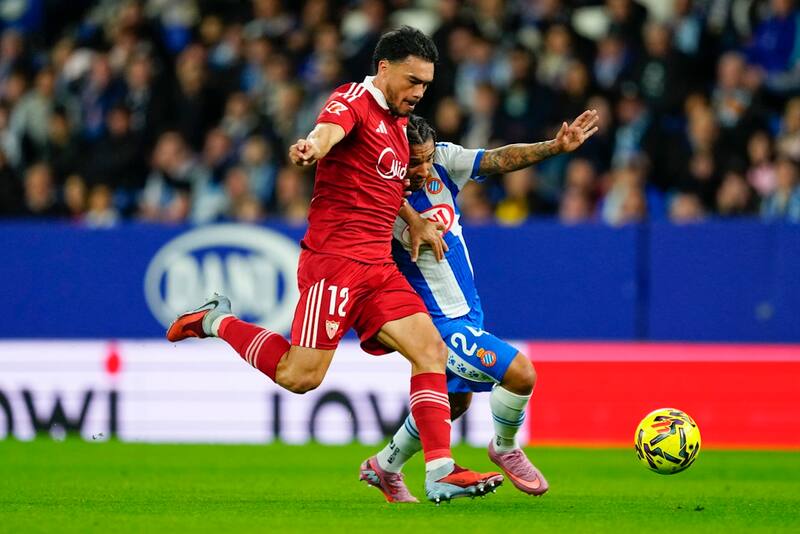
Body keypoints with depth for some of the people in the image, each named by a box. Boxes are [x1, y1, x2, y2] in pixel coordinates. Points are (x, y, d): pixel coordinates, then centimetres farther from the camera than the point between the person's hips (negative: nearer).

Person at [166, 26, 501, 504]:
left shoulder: (398, 122, 19)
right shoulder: (354, 101, -8)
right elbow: (330, 128, -33)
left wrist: (415, 221, 23)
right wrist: (313, 147, -56)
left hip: (379, 266, 8)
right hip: (335, 258, -8)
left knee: (431, 352, -5)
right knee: (300, 376, -10)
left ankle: (441, 472, -6)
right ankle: (218, 323, 12)